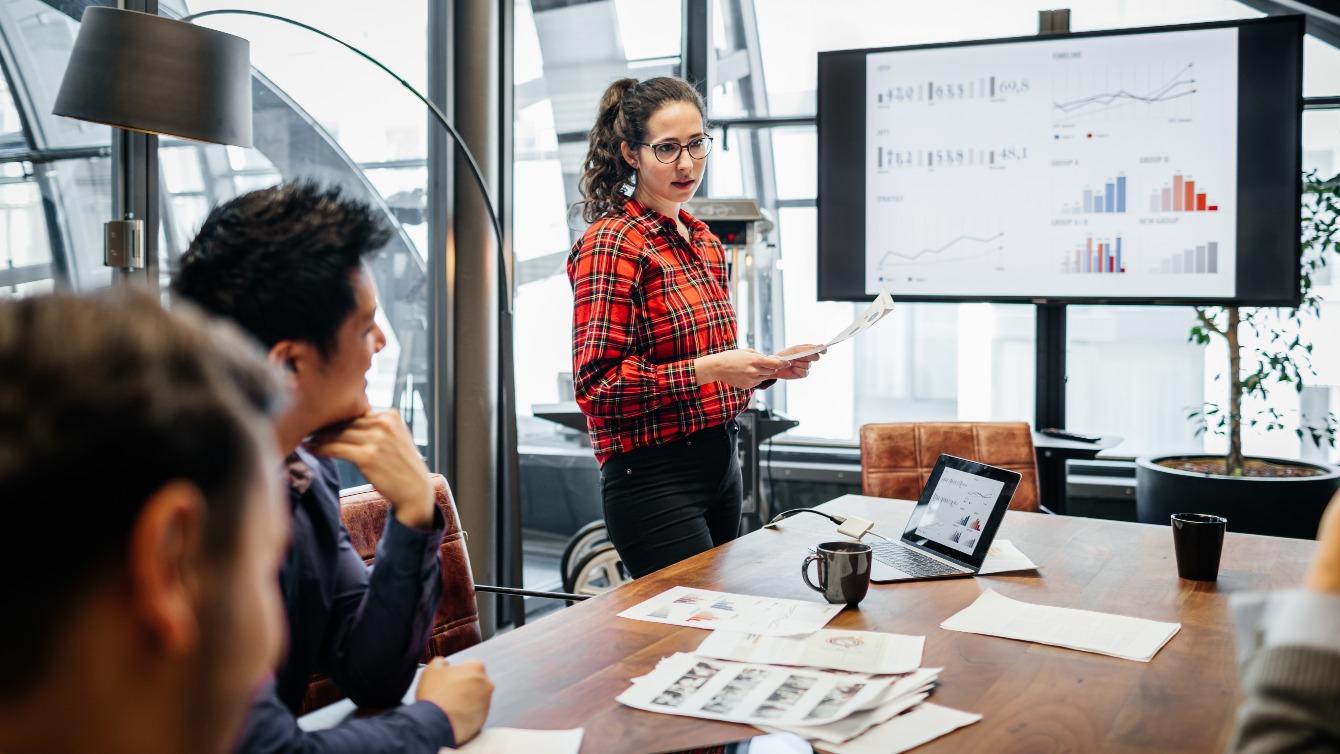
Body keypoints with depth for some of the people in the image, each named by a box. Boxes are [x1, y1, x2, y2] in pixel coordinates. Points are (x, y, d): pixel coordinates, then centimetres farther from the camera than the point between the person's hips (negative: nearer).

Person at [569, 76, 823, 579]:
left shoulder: (702, 240, 14)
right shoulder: (612, 242, -12)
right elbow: (597, 385, -17)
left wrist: (769, 367, 4)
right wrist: (709, 369, -24)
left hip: (720, 462, 9)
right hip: (655, 476, -9)